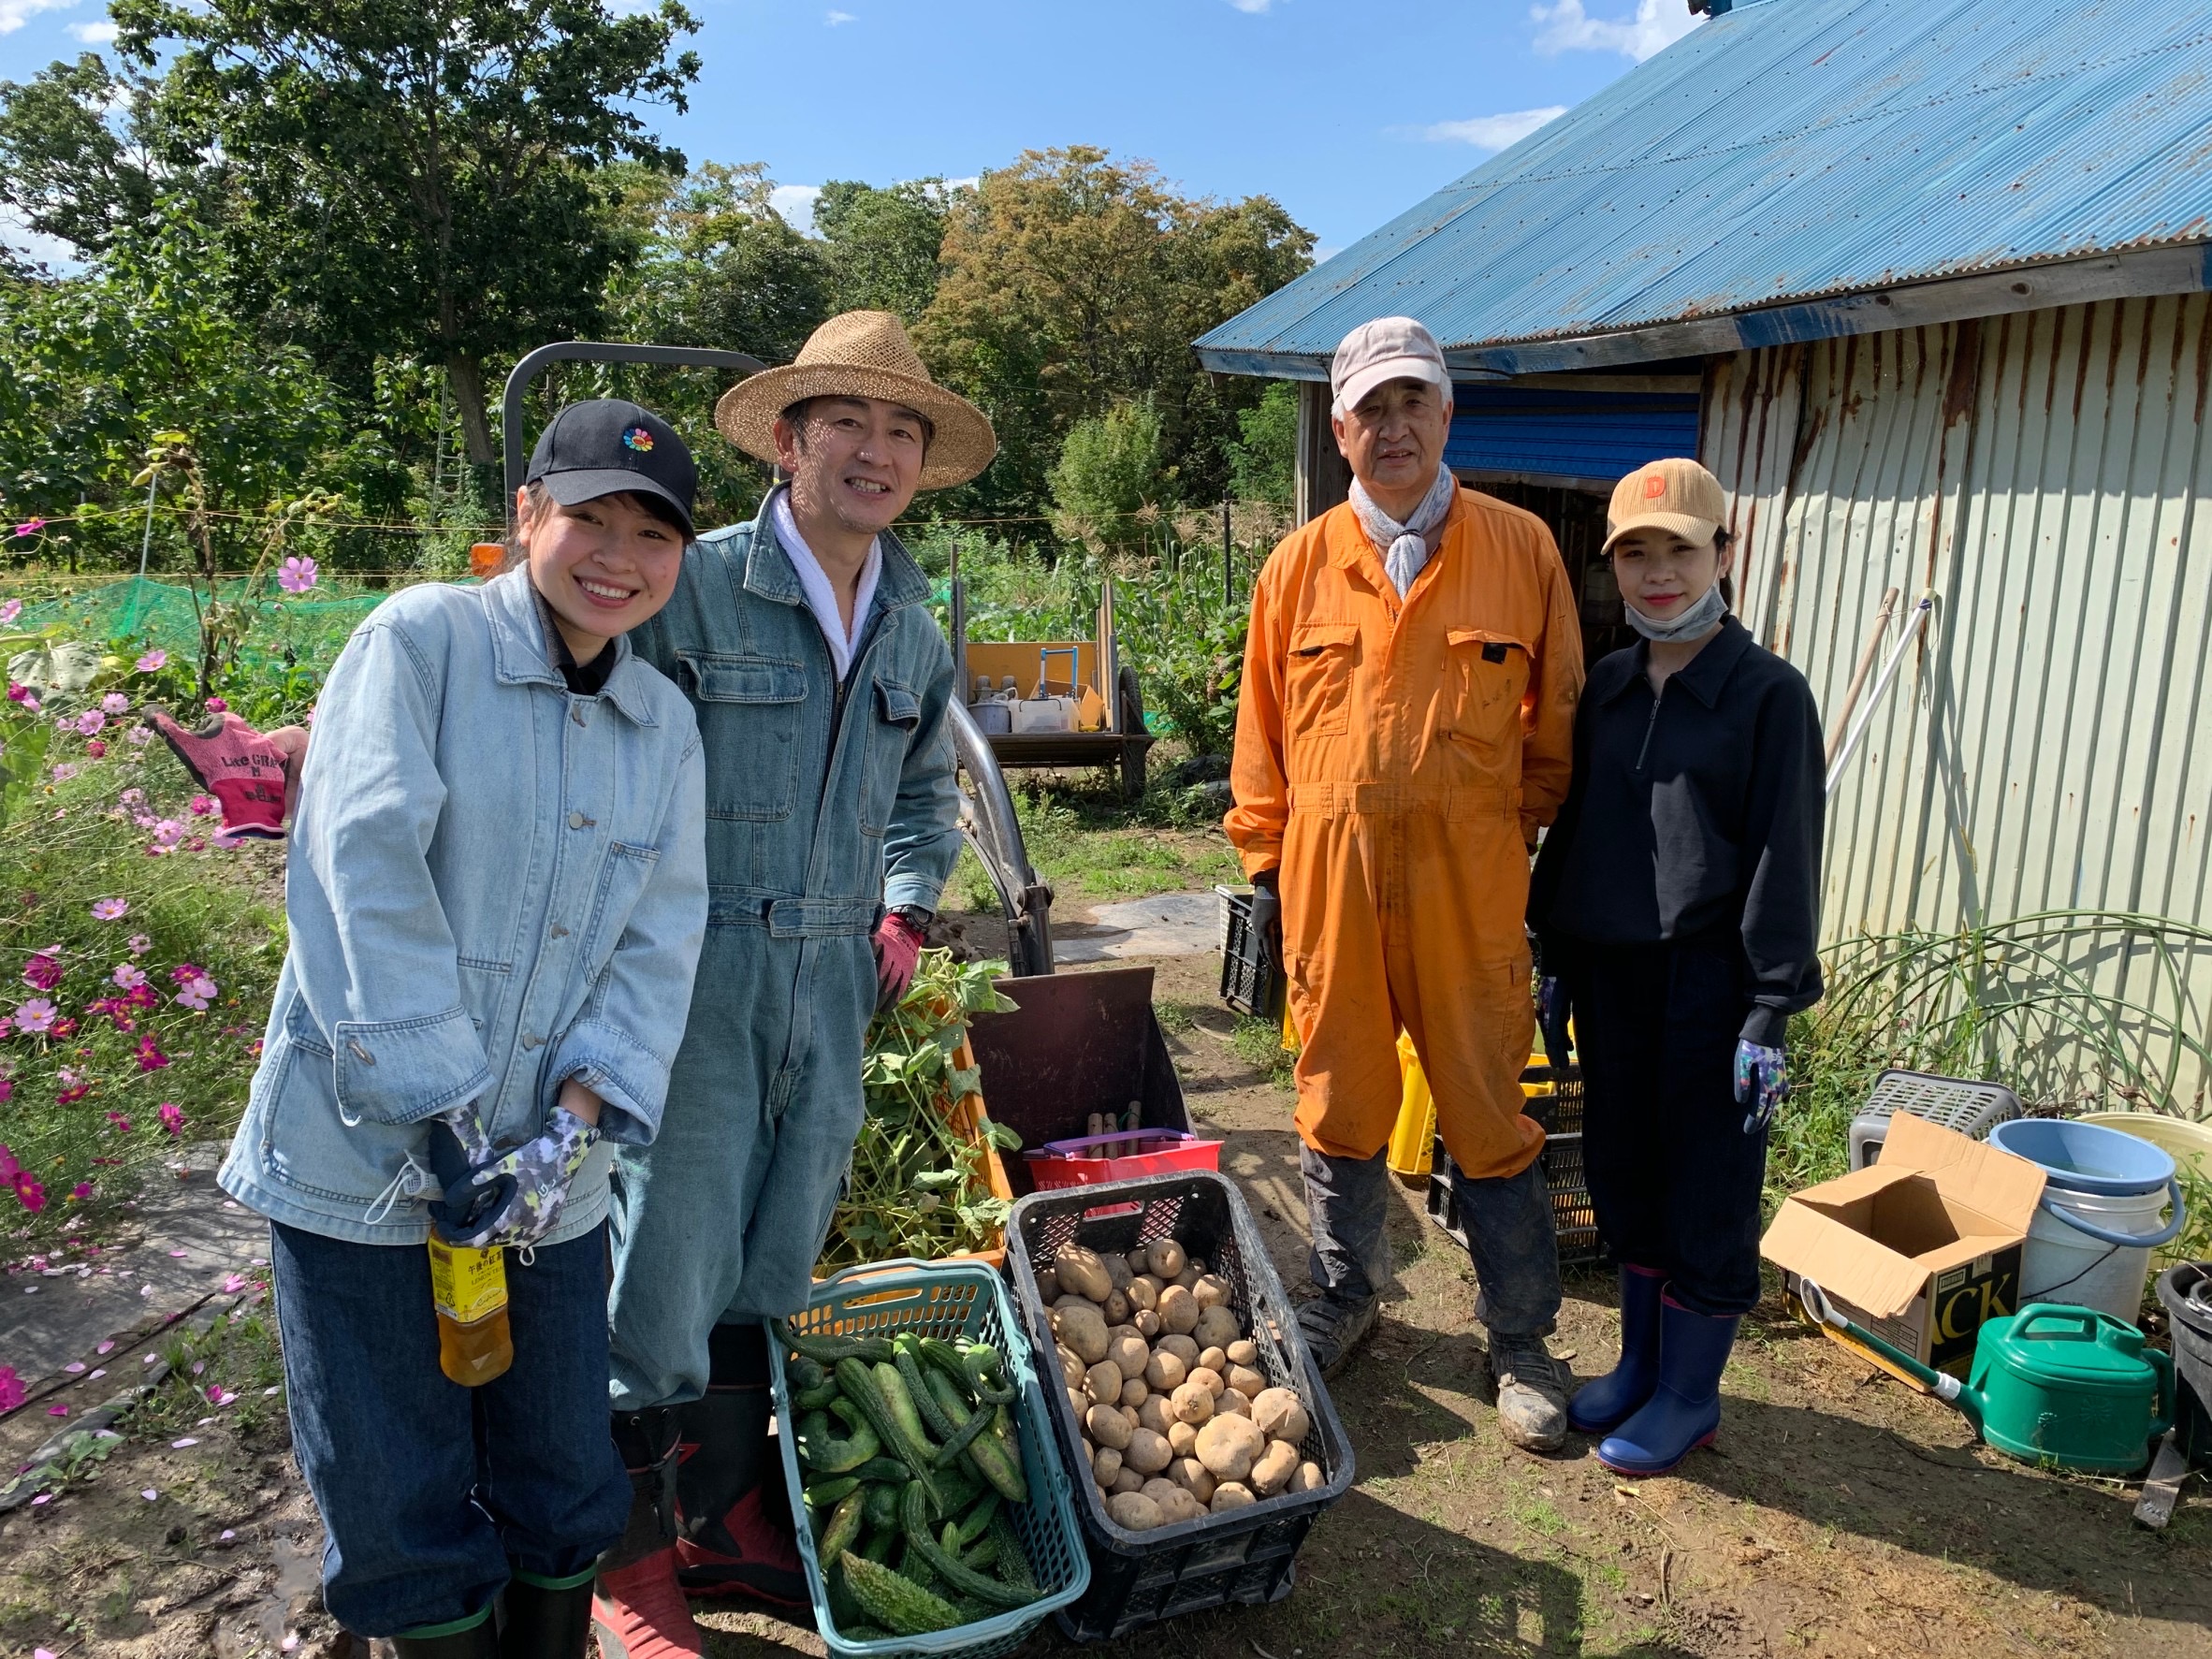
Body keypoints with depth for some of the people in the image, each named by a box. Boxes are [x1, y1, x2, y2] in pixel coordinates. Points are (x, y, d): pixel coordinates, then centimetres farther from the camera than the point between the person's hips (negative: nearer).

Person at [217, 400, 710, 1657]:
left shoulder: (667, 727, 6)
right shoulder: (421, 642, -9)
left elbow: (657, 945, 0)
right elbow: (363, 871, -18)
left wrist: (574, 1125, -13)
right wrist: (440, 1114, -20)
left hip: (545, 1173, 4)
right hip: (364, 1158, -4)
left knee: (565, 1490, 17)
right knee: (399, 1505, 11)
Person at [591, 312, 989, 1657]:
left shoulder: (915, 626, 10)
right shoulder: (695, 584, -9)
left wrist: (908, 908, 14)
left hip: (834, 987, 6)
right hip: (696, 975, -5)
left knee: (777, 1267, 15)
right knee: (670, 1264, 0)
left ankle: (725, 1513, 34)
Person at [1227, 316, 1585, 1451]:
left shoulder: (1521, 549, 1)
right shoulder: (1301, 565, 4)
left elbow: (1554, 723, 6)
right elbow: (1263, 732, 9)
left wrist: (1535, 843, 4)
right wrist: (1265, 865, 7)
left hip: (1468, 888, -1)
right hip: (1330, 879, 2)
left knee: (1488, 1116, 8)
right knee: (1339, 1106, 15)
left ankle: (1519, 1339, 26)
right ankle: (1345, 1296, 37)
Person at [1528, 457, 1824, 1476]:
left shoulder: (1768, 693, -8)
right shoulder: (1606, 688, 9)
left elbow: (1785, 858, -10)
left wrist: (1771, 1014, -13)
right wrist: (1556, 962, 13)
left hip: (1708, 976, -6)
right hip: (1610, 973, 6)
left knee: (1707, 1192, 6)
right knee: (1625, 1174, 16)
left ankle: (1690, 1393, 23)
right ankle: (1639, 1364, 33)